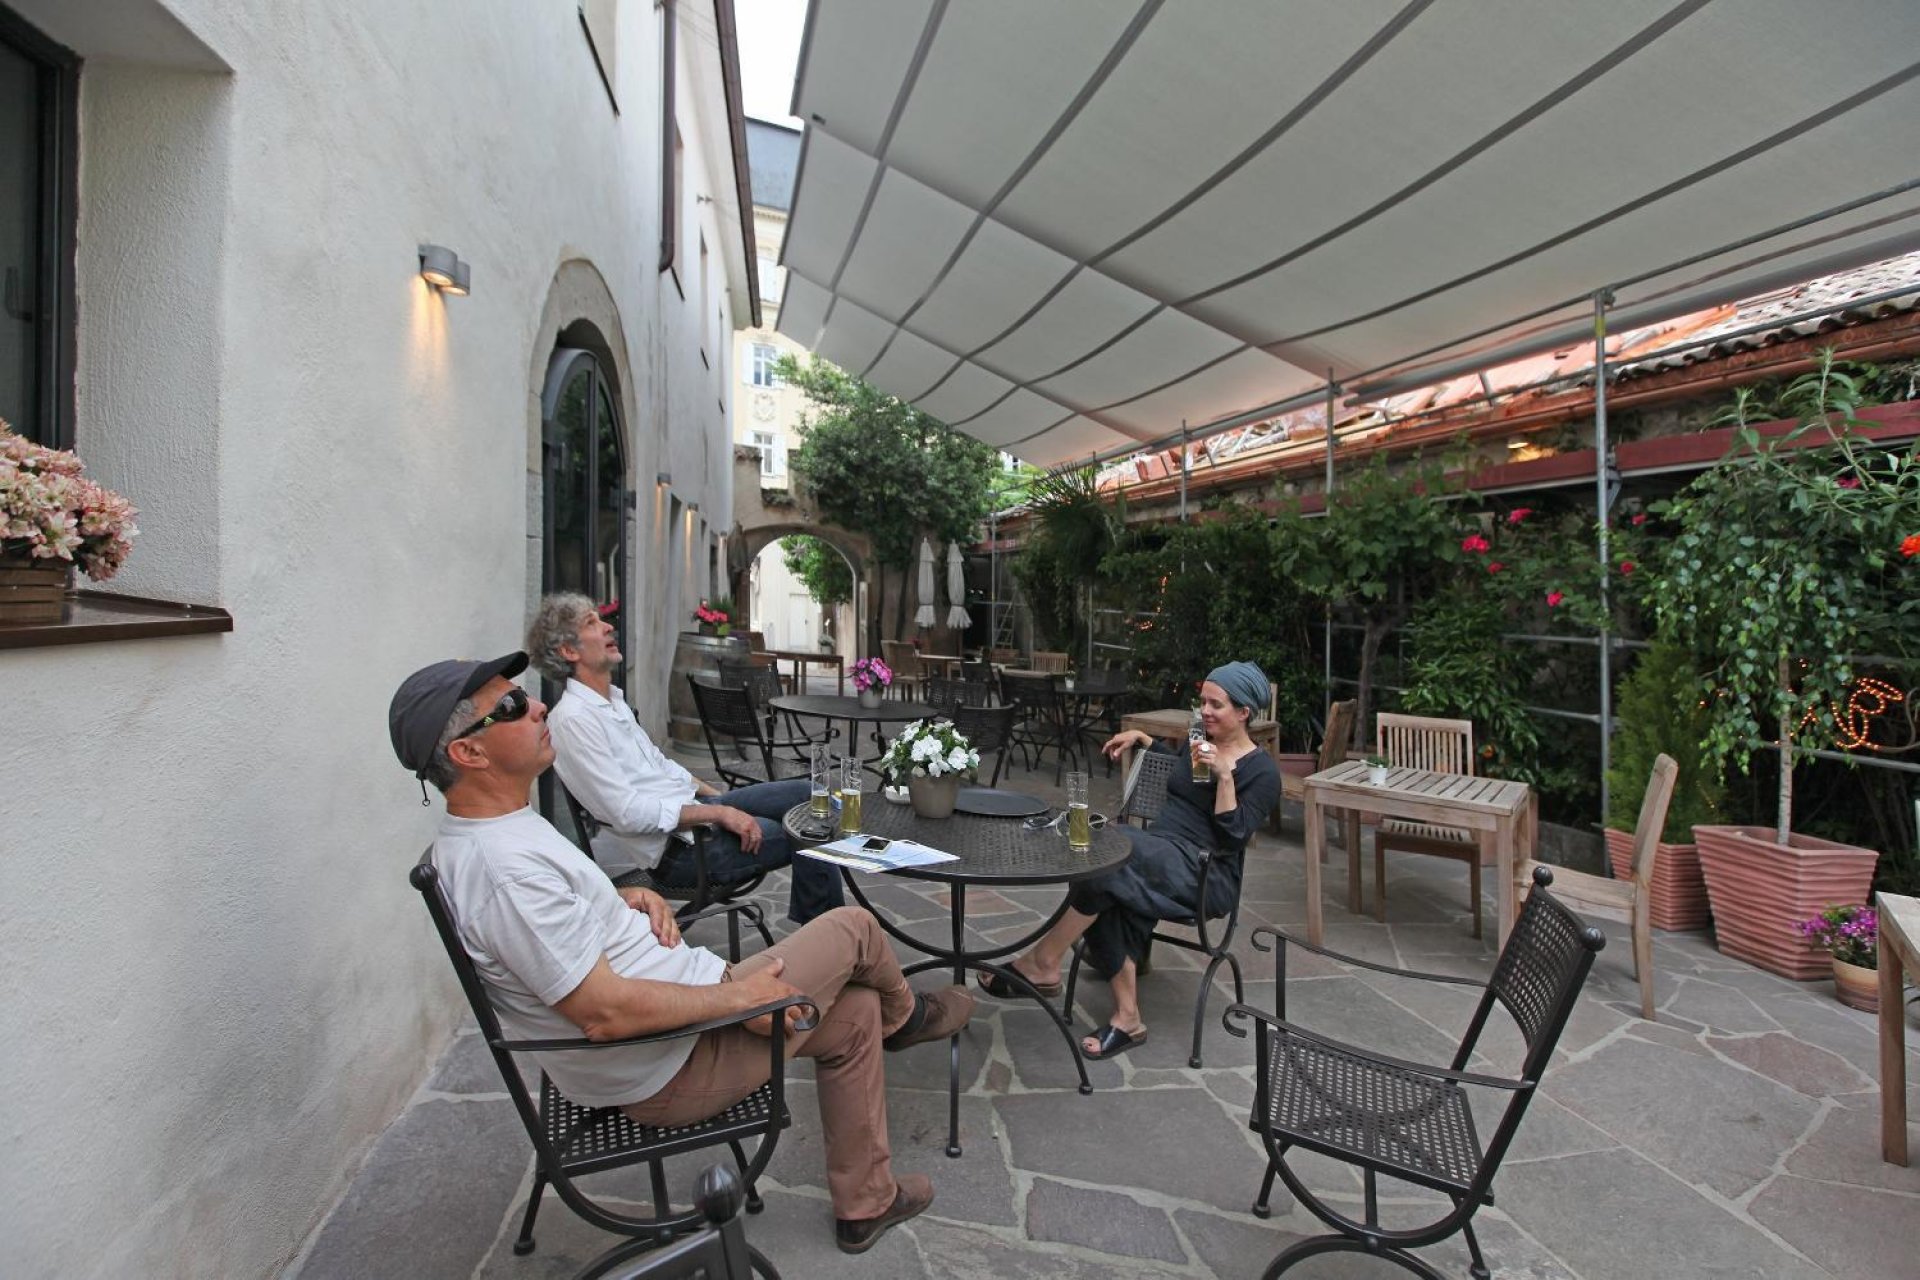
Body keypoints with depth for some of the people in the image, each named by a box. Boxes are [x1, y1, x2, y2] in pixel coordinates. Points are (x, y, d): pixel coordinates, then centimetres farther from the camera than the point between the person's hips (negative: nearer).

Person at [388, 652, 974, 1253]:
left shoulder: (478, 836, 2)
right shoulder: (505, 869, -31)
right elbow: (606, 1012, -30)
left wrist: (624, 897, 2)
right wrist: (740, 995, -19)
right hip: (671, 1067, -10)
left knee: (856, 1014, 15)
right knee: (852, 927, -2)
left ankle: (864, 1204, 33)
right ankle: (903, 1015, 34)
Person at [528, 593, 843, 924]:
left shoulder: (613, 699, 12)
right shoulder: (573, 719, -18)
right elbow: (627, 814, -24)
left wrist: (717, 795, 12)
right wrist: (720, 813, -21)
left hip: (689, 803, 9)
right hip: (674, 846, -9)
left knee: (804, 793, 4)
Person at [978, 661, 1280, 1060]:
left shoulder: (1262, 771, -3)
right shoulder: (1202, 742, 16)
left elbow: (1233, 837, -13)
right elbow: (1175, 767, 39)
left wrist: (1224, 775, -20)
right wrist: (1139, 737, 23)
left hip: (1205, 876, -6)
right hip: (1160, 855, 7)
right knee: (1112, 894, -29)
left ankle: (1042, 962, -20)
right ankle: (1127, 1016, -22)